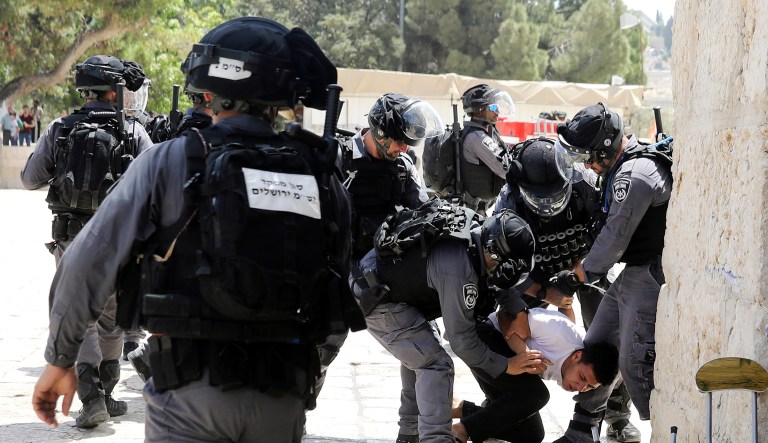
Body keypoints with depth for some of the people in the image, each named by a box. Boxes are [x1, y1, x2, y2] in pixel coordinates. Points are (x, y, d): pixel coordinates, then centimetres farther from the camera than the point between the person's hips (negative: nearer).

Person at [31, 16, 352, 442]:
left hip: (194, 388, -3)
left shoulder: (171, 161, -6)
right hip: (283, 396, 4)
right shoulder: (322, 178, 3)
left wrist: (59, 358, 6)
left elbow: (89, 263, -5)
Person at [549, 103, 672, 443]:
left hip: (650, 277, -11)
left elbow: (614, 239, -18)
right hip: (629, 275, 11)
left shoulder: (635, 176, -22)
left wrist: (578, 275, -6)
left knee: (635, 363, -10)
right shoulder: (622, 167, 12)